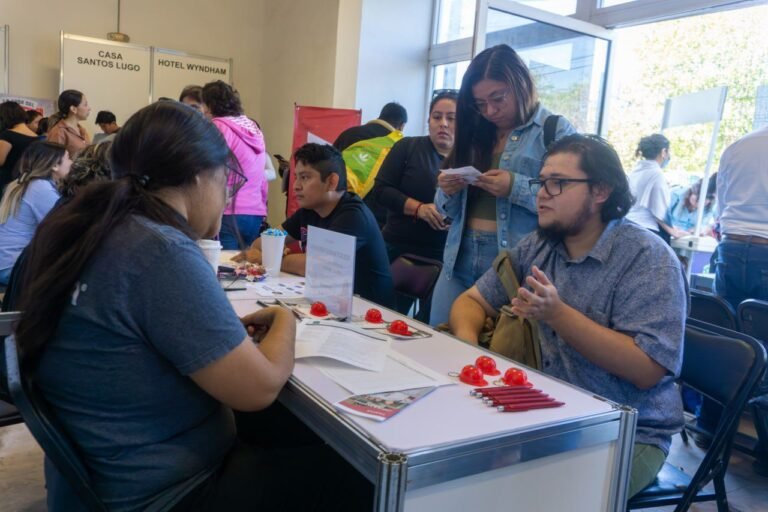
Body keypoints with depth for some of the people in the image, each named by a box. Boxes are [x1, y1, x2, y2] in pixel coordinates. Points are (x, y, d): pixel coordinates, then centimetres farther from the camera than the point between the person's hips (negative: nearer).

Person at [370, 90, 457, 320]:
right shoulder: (408, 147, 4)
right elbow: (381, 190, -3)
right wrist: (418, 208, -17)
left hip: (445, 257, 0)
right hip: (399, 249, 0)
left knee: (431, 323, 7)